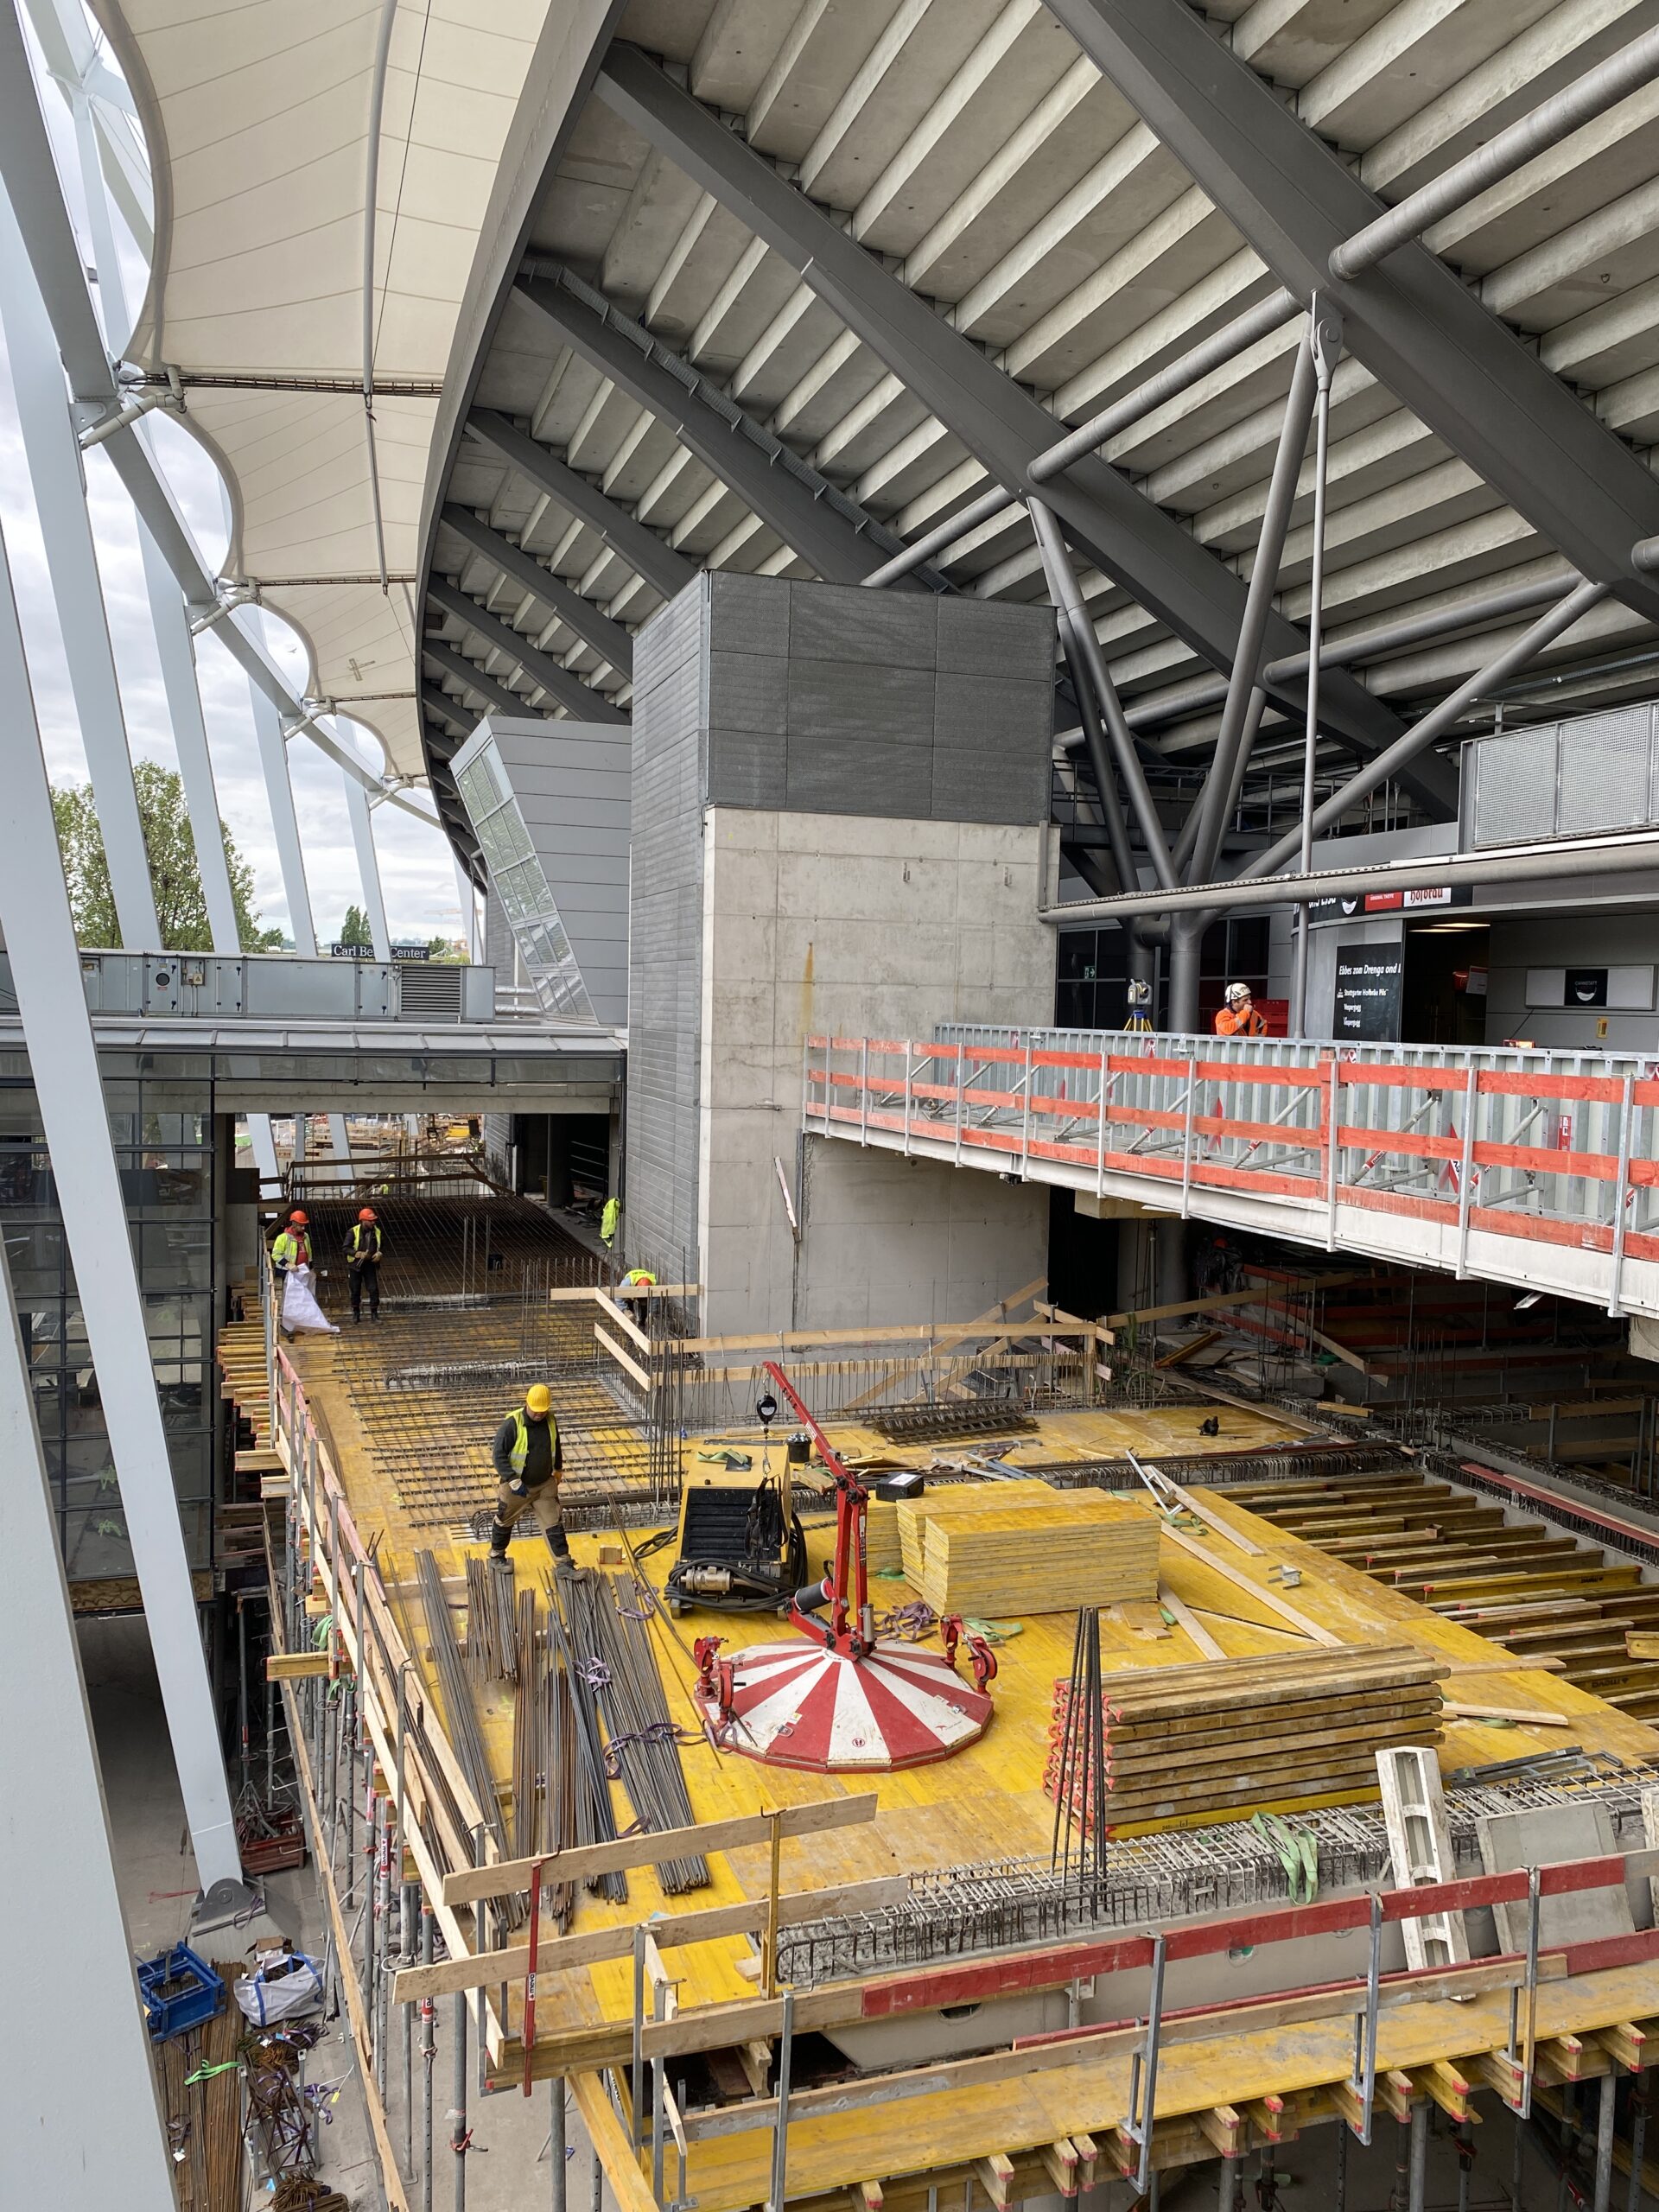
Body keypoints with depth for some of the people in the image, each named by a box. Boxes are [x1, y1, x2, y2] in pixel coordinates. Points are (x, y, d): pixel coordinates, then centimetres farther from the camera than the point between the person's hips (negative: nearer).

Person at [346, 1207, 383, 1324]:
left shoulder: (377, 1232, 1)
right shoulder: (354, 1232, -11)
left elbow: (383, 1247, 12)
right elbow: (346, 1248, -13)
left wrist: (380, 1254, -10)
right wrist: (358, 1254, -28)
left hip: (370, 1265, 2)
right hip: (356, 1265, -2)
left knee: (374, 1289, -5)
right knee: (356, 1290, 7)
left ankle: (374, 1313, 4)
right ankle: (356, 1313, 23)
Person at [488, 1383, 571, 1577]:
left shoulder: (550, 1421, -6)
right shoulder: (512, 1424, -22)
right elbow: (499, 1454, -20)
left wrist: (558, 1470, 24)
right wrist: (514, 1482, -25)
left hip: (544, 1485, 4)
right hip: (515, 1485, -4)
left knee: (554, 1524, 2)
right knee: (505, 1522, 16)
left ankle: (562, 1564, 9)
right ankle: (496, 1556, 39)